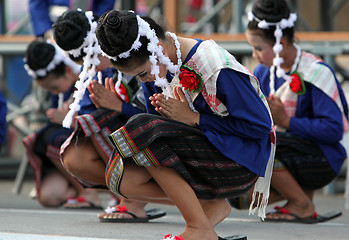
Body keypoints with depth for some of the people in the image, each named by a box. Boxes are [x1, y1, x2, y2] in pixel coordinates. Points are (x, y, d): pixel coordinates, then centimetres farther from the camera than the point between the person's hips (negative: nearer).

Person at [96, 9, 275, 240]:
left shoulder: (214, 64, -20)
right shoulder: (154, 67, 2)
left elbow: (259, 125, -18)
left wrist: (192, 118, -18)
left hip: (239, 161, -8)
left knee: (143, 134, -27)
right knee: (123, 178, -16)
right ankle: (212, 205, -4)